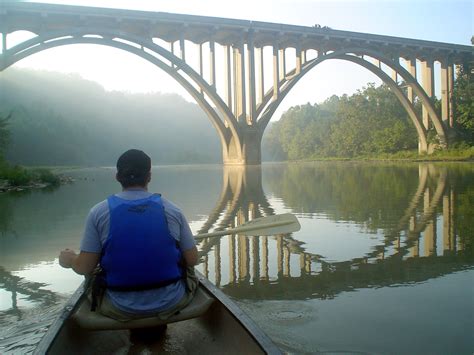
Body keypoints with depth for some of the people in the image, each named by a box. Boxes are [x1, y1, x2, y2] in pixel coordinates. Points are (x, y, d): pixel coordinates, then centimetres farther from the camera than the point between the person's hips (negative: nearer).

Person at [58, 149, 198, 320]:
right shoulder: (172, 210, -8)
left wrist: (69, 259, 16)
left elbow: (84, 267, -7)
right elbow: (192, 260, -3)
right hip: (171, 303, 0)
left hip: (120, 309, 0)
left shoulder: (98, 212, -10)